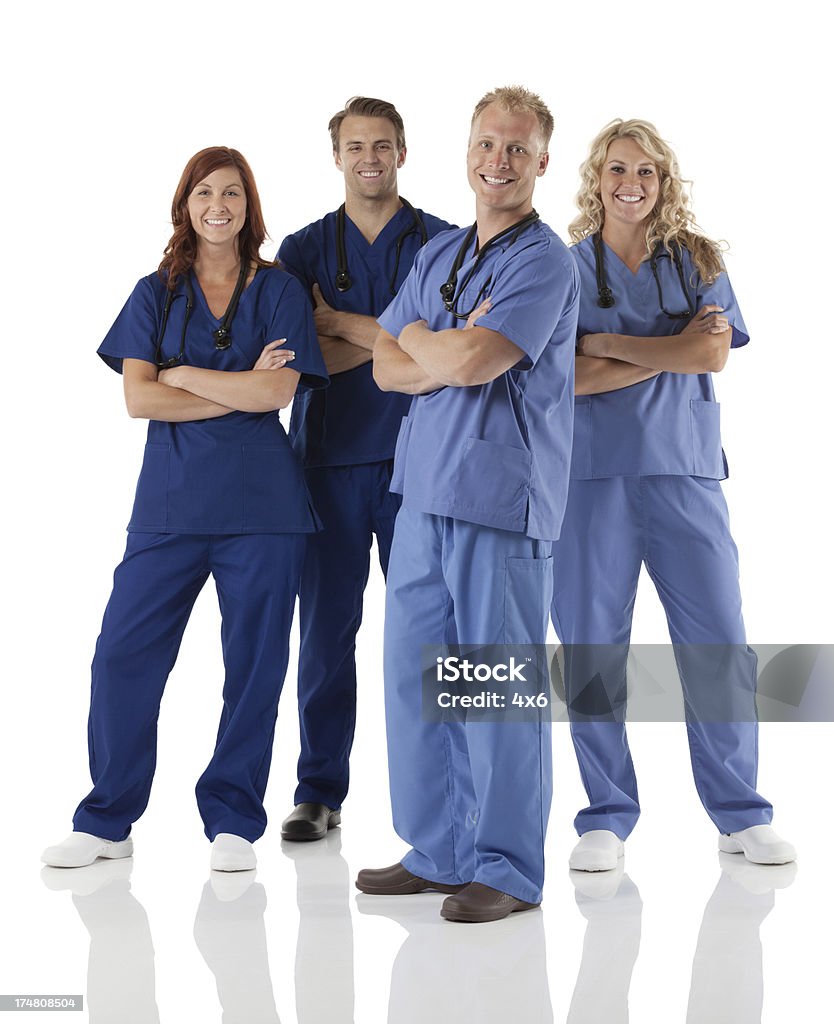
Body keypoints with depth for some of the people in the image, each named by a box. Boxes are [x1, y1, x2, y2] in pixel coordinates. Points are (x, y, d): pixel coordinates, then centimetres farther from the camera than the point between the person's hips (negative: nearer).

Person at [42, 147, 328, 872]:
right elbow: (138, 398, -3)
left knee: (254, 662, 2)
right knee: (123, 654, -3)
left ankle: (234, 821, 14)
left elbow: (276, 392, -9)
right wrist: (239, 391, -9)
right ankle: (107, 821, 10)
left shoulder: (280, 291, 6)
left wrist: (179, 375, -5)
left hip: (261, 505, -1)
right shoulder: (156, 293, 9)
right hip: (170, 503, 1)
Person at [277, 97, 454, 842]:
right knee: (326, 628, 3)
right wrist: (392, 337, -11)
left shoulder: (443, 243, 6)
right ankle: (320, 793, 12)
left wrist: (339, 321, -9)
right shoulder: (305, 249, 11)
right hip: (331, 457, 1)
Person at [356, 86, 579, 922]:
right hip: (425, 487, 7)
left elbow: (470, 360, -19)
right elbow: (386, 367, 11)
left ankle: (505, 869, 8)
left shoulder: (543, 261, -8)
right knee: (415, 673, 10)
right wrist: (453, 356, -8)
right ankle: (436, 851, 22)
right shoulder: (437, 256, 17)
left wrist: (419, 339, 1)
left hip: (502, 497, -7)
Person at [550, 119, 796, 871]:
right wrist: (670, 350, -10)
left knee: (718, 644, -2)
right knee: (592, 651, 1)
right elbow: (564, 378, -7)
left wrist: (607, 342, -8)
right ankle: (608, 817, 13)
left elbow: (714, 355, -5)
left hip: (684, 470, 1)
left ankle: (741, 814, 11)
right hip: (590, 475, -1)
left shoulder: (697, 261, 11)